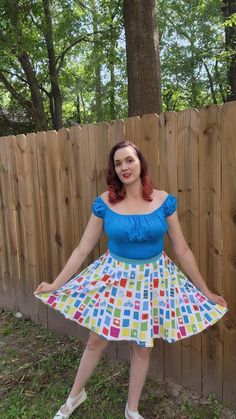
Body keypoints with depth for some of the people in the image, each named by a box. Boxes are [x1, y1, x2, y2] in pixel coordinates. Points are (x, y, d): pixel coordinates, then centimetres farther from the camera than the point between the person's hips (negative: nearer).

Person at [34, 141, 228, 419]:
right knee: (96, 341, 14)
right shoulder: (104, 203, -11)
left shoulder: (164, 201, -10)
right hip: (114, 277, 0)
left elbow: (182, 250, -4)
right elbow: (82, 249, -5)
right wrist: (56, 284, -4)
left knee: (142, 347, 15)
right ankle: (75, 395, 44)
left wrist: (205, 291, 1)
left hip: (152, 280, 1)